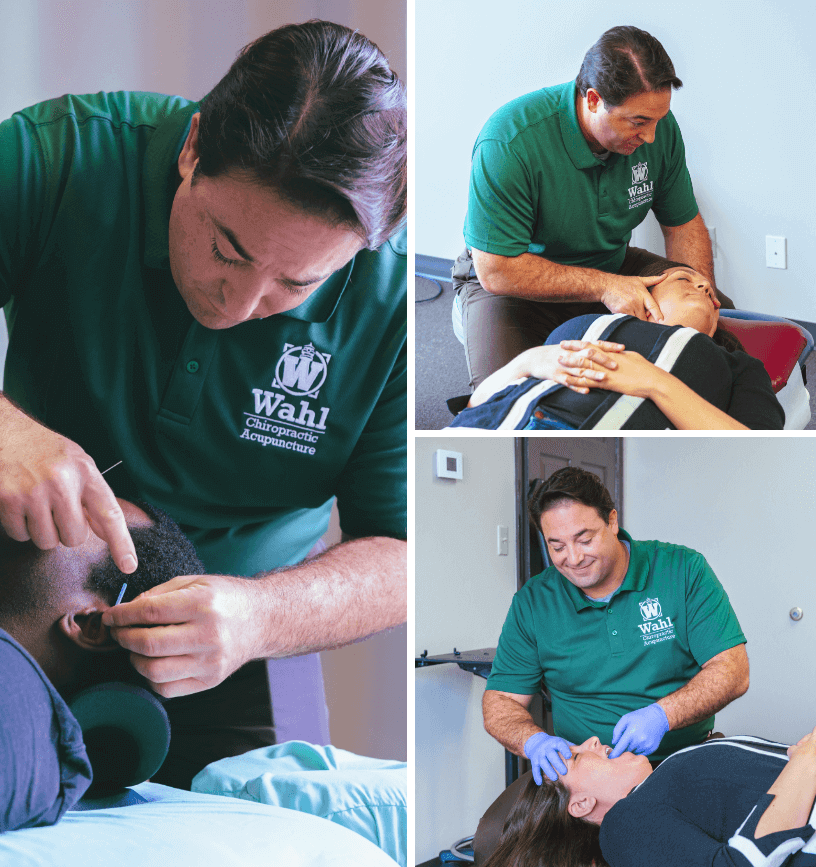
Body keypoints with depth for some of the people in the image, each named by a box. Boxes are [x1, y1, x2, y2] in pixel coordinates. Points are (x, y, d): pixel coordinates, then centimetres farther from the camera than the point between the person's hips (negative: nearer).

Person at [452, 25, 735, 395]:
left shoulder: (658, 127, -15)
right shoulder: (508, 142, -33)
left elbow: (683, 223, 0)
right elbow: (496, 271, -30)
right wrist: (604, 286, -35)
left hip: (612, 264, 5)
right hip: (517, 276, -5)